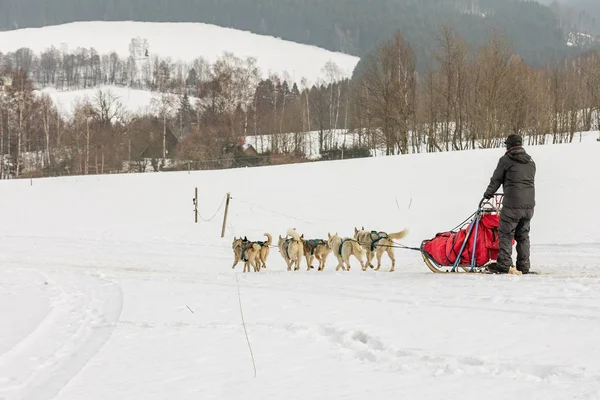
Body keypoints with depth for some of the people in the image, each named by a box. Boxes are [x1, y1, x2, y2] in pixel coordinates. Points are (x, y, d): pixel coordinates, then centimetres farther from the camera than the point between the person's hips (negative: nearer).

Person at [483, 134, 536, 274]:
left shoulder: (506, 160, -3)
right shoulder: (530, 161, 15)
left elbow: (496, 179, 3)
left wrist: (488, 193, 20)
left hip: (512, 205, -6)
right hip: (529, 204, 6)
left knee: (506, 234, 0)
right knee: (523, 235, 13)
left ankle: (504, 265, -3)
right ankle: (524, 266, 12)